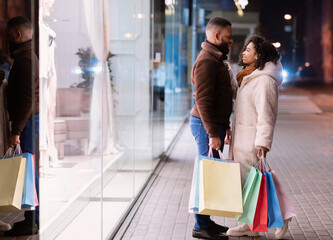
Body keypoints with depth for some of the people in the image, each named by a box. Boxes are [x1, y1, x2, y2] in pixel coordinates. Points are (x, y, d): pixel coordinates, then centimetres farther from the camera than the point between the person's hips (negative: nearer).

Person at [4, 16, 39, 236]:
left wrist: (16, 131, -22)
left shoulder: (25, 60, -16)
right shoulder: (28, 56, 17)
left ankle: (31, 222, -2)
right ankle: (34, 218, 21)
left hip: (27, 120, -10)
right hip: (31, 119, 10)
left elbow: (26, 98, -22)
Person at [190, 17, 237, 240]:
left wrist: (225, 126, 24)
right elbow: (203, 100, -22)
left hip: (215, 123, 10)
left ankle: (205, 221, 21)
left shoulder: (217, 59, 18)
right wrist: (213, 133, -24)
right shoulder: (206, 61, -16)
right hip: (206, 124, -10)